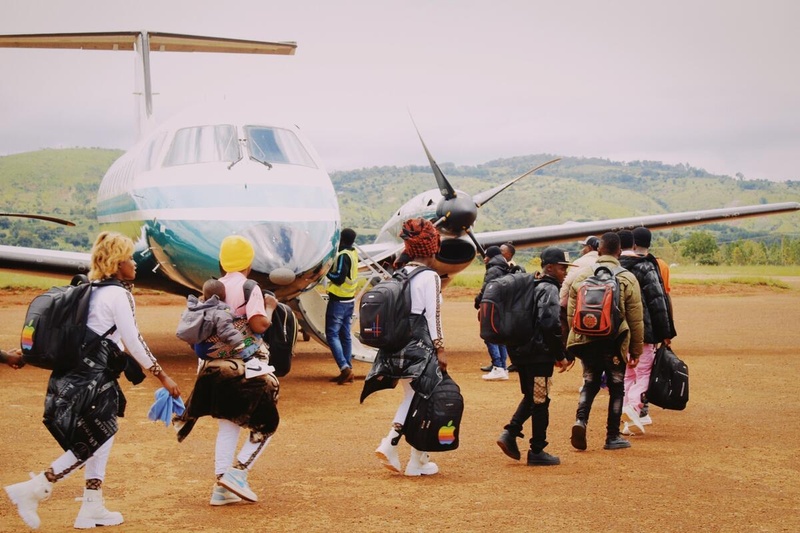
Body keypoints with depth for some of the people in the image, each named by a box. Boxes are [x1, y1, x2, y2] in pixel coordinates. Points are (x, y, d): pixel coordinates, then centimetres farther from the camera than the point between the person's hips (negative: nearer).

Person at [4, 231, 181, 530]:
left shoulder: (92, 291, 14)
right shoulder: (118, 294, -11)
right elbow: (134, 341, -14)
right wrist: (162, 376, -9)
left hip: (78, 374, 9)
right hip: (92, 379, -9)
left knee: (103, 438, 14)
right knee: (91, 445, -2)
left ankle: (92, 508, 16)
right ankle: (32, 491, -3)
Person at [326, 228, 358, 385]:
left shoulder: (343, 255, -18)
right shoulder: (353, 253, 8)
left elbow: (339, 278, -23)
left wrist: (327, 272, -7)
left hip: (338, 301, -9)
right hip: (349, 300, 9)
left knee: (332, 334, -6)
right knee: (345, 335, 11)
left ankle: (345, 368, -17)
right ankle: (348, 371, 11)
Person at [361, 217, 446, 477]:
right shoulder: (430, 277, -10)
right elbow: (433, 314, -14)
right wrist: (440, 348, -11)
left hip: (397, 344, 7)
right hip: (420, 345, -7)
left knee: (411, 397, 18)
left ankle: (389, 445, 3)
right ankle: (418, 462, 8)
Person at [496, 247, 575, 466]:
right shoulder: (549, 290, -14)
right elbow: (551, 325, -24)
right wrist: (560, 356, -17)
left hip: (521, 351, 9)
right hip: (539, 355, -9)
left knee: (531, 396, 22)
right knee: (540, 401, 1)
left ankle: (510, 432, 8)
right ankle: (537, 451, 8)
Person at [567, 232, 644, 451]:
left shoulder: (582, 275, 1)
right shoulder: (627, 279, -4)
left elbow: (571, 312, 4)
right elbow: (635, 320, -1)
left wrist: (576, 339, 16)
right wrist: (636, 350, 8)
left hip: (586, 340, 2)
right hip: (614, 342, -2)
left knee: (590, 383, 18)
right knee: (616, 388, 11)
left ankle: (581, 420, -5)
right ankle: (612, 437, 14)